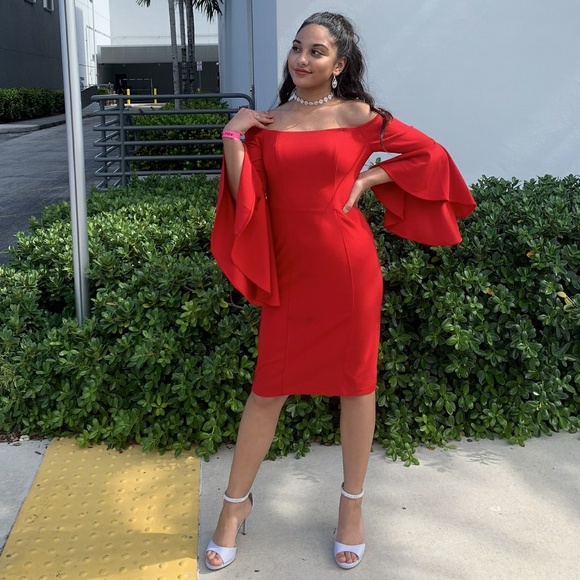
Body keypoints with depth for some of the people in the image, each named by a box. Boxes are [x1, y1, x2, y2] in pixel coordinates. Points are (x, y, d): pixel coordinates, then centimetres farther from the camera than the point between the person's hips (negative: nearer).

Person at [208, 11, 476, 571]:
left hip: (348, 267, -1)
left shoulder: (358, 116, 0)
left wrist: (368, 179, -4)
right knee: (268, 388, 8)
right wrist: (233, 134, -8)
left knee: (355, 383, 9)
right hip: (289, 271, 2)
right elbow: (244, 196, -3)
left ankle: (352, 504, 28)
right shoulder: (266, 123, 6)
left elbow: (429, 154, 3)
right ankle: (235, 502, 25)